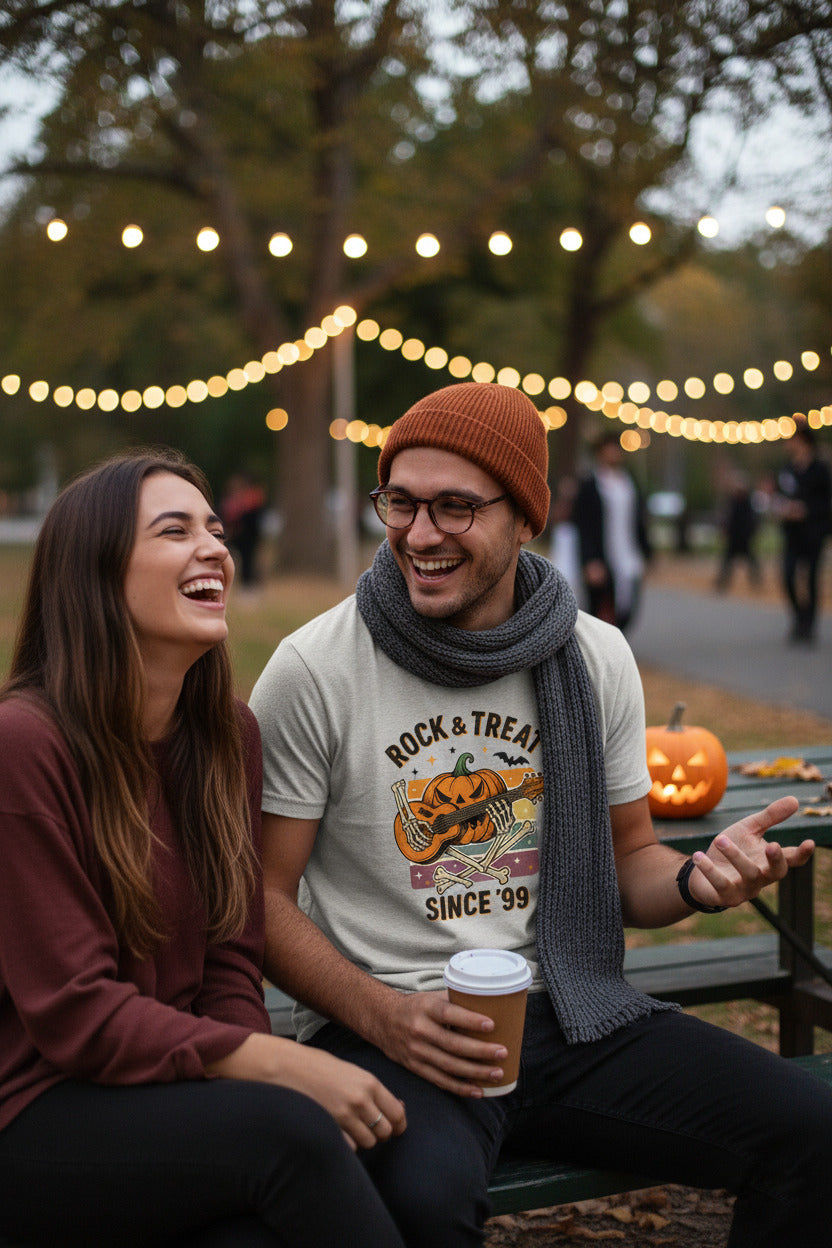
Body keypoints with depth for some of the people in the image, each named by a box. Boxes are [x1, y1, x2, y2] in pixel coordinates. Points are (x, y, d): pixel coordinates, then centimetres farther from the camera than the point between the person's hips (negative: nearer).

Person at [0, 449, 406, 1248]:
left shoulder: (229, 735, 5)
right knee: (288, 1131, -29)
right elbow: (75, 1012, -17)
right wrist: (282, 1068, -21)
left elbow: (232, 962, 5)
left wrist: (253, 1063, -15)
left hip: (174, 1092, 5)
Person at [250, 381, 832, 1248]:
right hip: (384, 1023, -3)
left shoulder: (597, 658, 5)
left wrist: (698, 878, -9)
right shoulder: (315, 670, -8)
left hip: (567, 1011, 4)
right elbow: (262, 893, -4)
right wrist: (381, 1016, -19)